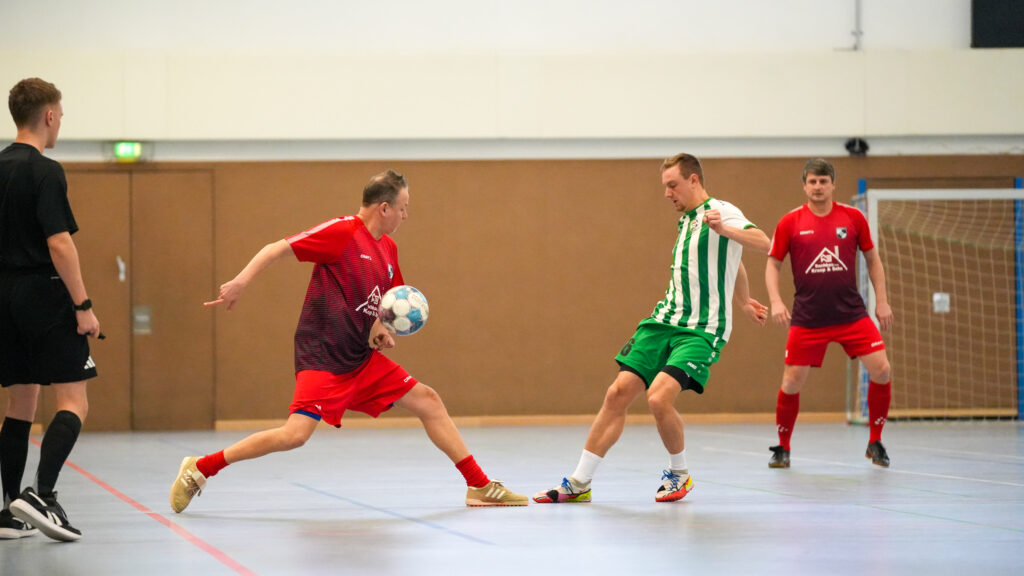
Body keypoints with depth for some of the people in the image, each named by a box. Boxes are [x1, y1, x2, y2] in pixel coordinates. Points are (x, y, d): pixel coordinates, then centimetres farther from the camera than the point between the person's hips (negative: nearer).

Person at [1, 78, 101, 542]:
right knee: (73, 402, -5)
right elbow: (58, 243, -19)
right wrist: (83, 306, -17)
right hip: (45, 295, -8)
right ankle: (42, 495, -20)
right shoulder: (44, 172, -11)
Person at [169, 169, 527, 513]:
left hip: (363, 358, 8)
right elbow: (277, 249, -13)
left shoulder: (388, 249, 13)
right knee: (295, 435, -21)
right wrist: (241, 281, -26)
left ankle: (479, 486, 15)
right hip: (322, 359, -8)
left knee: (428, 401, 6)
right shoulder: (342, 232, -11)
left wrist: (381, 328, 5)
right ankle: (200, 469, -8)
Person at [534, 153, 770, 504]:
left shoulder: (721, 212, -7)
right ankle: (579, 483, 4)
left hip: (702, 330, -8)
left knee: (659, 397, -24)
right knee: (619, 393, -2)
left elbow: (763, 244, -25)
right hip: (665, 319, 8)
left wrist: (724, 229, -41)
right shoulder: (686, 221, 19)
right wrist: (743, 302, 45)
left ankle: (680, 474, 3)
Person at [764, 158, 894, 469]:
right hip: (807, 319, -1)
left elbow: (872, 259, 12)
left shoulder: (853, 218, 2)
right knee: (792, 382, -4)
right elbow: (773, 264, 6)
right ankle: (783, 448, 18)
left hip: (851, 313, 1)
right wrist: (775, 301, -8)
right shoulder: (790, 223, -1)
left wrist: (882, 300, 6)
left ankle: (875, 443, 7)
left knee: (881, 369, -11)